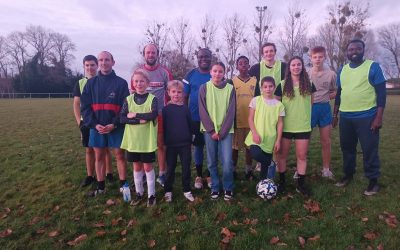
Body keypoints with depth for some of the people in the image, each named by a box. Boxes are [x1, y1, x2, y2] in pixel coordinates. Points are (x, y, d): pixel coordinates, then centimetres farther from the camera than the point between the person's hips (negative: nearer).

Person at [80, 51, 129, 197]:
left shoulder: (121, 83, -2)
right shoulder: (91, 83, 6)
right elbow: (85, 106, 2)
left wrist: (114, 124, -16)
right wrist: (94, 124, -11)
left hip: (116, 127, -3)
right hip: (96, 127, 3)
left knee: (120, 155, 5)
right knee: (99, 157, 12)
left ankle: (123, 185, 20)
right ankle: (100, 187, 26)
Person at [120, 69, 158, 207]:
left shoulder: (152, 99, -5)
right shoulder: (128, 99, 3)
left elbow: (154, 115, -21)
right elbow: (122, 118, -7)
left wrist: (135, 115, -15)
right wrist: (140, 120, -18)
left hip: (147, 140, -3)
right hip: (132, 139, 3)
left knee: (148, 166, 7)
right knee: (136, 167, 14)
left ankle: (151, 194, 22)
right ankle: (139, 193, 30)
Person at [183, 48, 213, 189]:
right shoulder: (191, 75, 1)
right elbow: (184, 97, 3)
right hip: (195, 118, 0)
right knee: (198, 147, 10)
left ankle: (209, 175, 23)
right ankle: (199, 175, 24)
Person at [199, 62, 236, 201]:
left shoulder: (230, 88, 2)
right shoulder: (204, 88, 2)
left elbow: (231, 112, -2)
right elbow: (202, 111, -3)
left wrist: (222, 132, -9)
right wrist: (212, 131, -9)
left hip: (225, 130, 0)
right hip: (209, 130, 1)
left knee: (227, 162, -6)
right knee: (212, 162, 6)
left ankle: (228, 188, 16)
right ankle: (215, 187, 24)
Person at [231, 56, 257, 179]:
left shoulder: (255, 81, 6)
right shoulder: (232, 81, 2)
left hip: (251, 120, 1)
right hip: (236, 120, -1)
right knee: (235, 146, 6)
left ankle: (248, 170, 22)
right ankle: (233, 170, 20)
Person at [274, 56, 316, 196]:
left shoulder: (309, 84, 3)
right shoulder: (282, 85, -2)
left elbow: (311, 102, 16)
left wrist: (304, 115, 10)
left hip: (303, 126, 1)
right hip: (285, 126, -1)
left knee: (302, 156, 6)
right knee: (283, 155, 8)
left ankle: (301, 184, 19)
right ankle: (282, 181, 22)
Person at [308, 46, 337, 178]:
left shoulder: (331, 74, 1)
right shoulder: (306, 73, -1)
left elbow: (335, 92, 9)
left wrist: (326, 96, -8)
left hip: (324, 108, 1)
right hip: (309, 107, -1)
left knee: (326, 141, 9)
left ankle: (326, 169, 23)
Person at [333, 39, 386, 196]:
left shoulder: (373, 67, -4)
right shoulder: (342, 70, 11)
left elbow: (381, 92, -7)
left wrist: (379, 117, -14)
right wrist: (335, 114, 15)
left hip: (367, 116, -5)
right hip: (345, 117, 5)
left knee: (369, 150, 1)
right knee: (347, 148, 14)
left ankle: (373, 180, 15)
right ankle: (348, 174, 30)